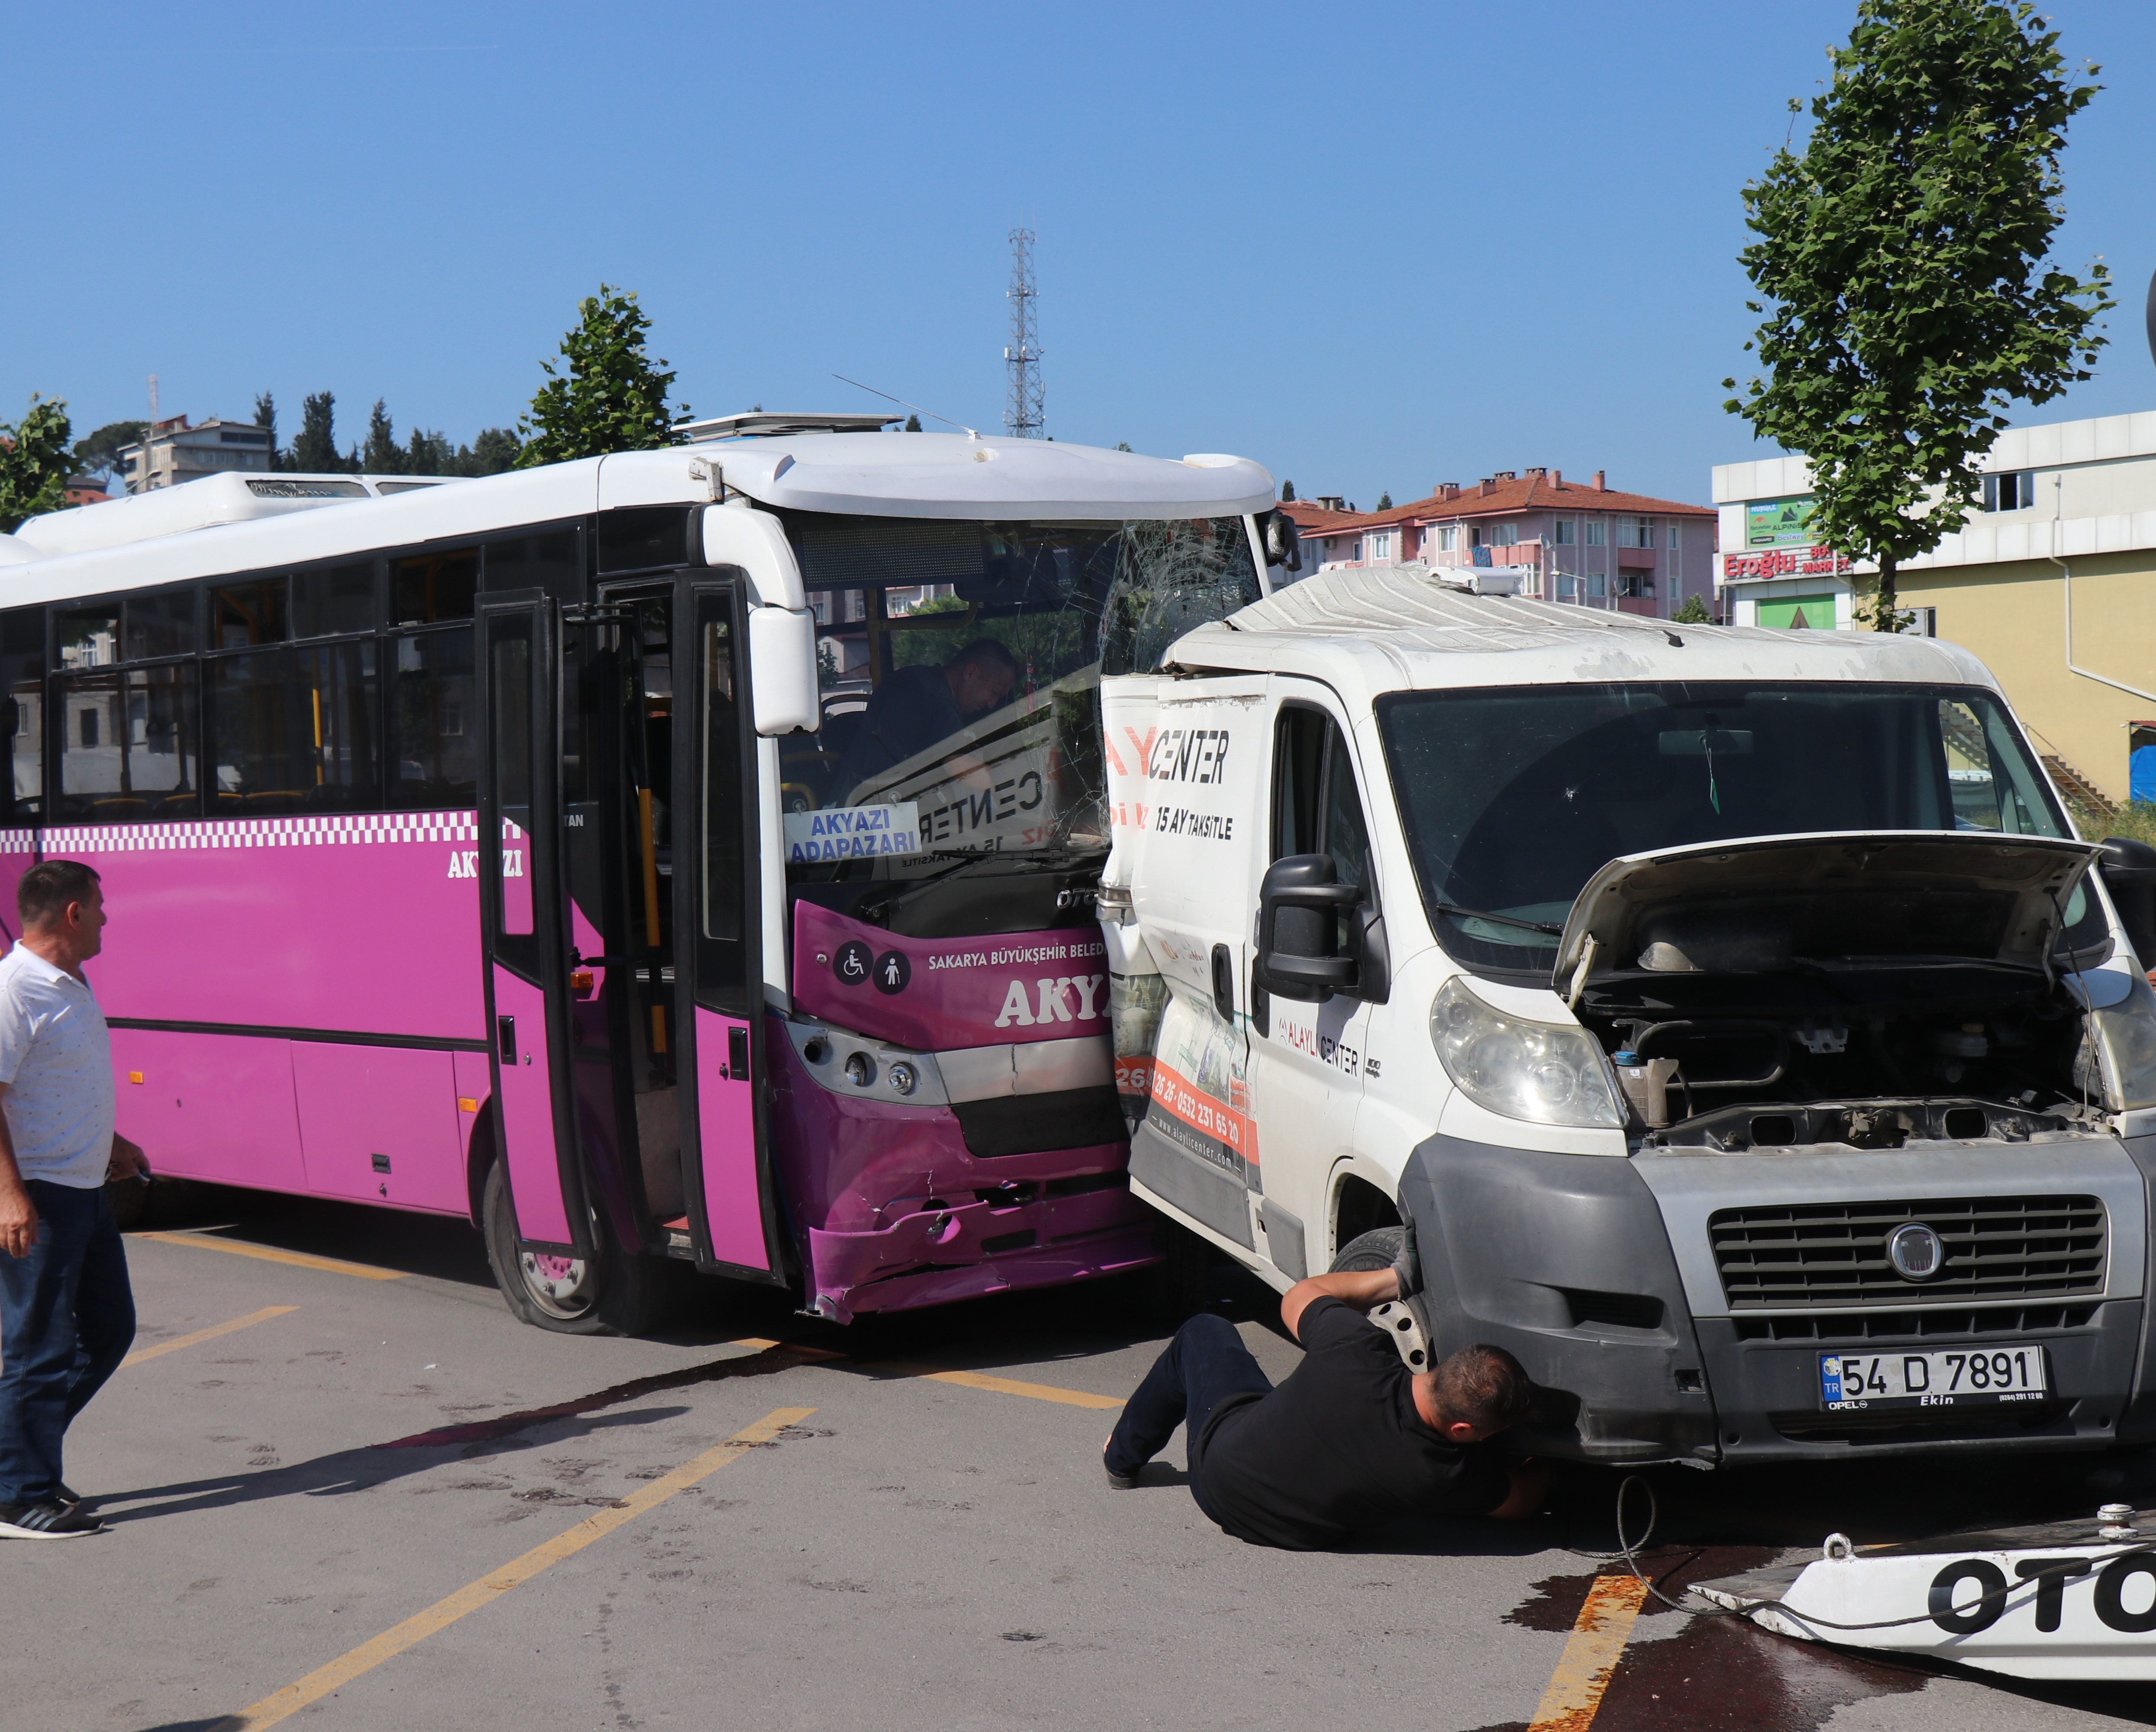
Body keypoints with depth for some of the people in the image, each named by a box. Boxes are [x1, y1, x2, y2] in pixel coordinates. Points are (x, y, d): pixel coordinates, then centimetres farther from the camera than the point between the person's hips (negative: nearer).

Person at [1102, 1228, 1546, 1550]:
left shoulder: (1355, 1353, -37)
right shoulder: (1450, 1474, -35)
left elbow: (1300, 1297, -12)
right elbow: (1522, 1499, -11)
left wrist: (1397, 1277, -4)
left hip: (1219, 1464, -2)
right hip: (1298, 1533, 2)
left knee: (1203, 1332, 27)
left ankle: (1123, 1456, 46)